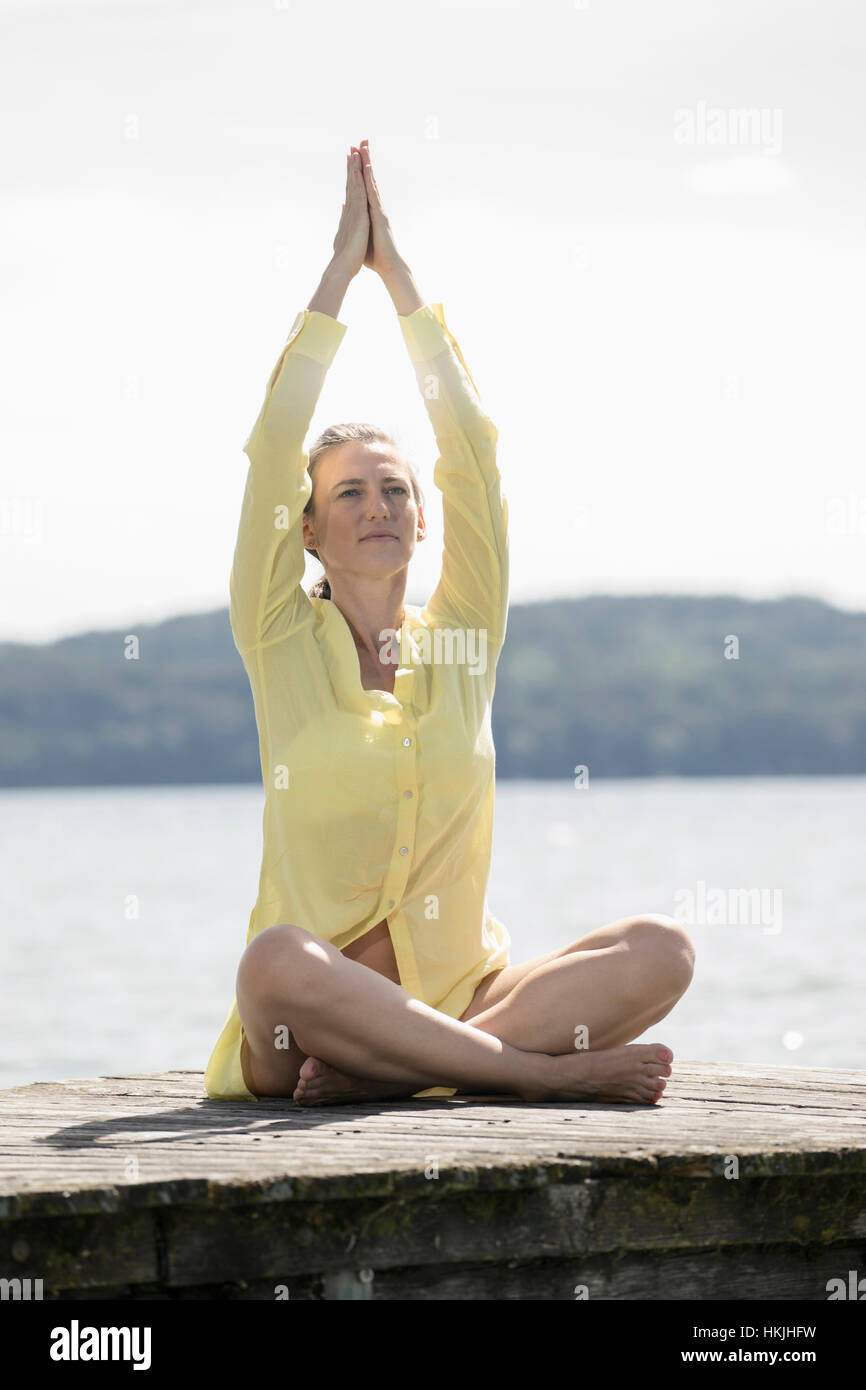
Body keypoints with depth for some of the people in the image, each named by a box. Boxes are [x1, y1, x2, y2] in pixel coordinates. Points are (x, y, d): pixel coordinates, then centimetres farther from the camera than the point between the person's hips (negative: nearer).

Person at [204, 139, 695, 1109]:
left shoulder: (462, 636, 12)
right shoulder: (281, 639, 6)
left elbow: (469, 445, 6)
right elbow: (274, 447, -3)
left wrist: (399, 275, 7)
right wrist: (341, 268, 1)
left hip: (460, 998, 3)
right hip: (317, 1017, -3)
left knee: (660, 949, -22)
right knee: (276, 962, -39)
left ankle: (383, 1073, -29)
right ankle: (551, 1070, -31)